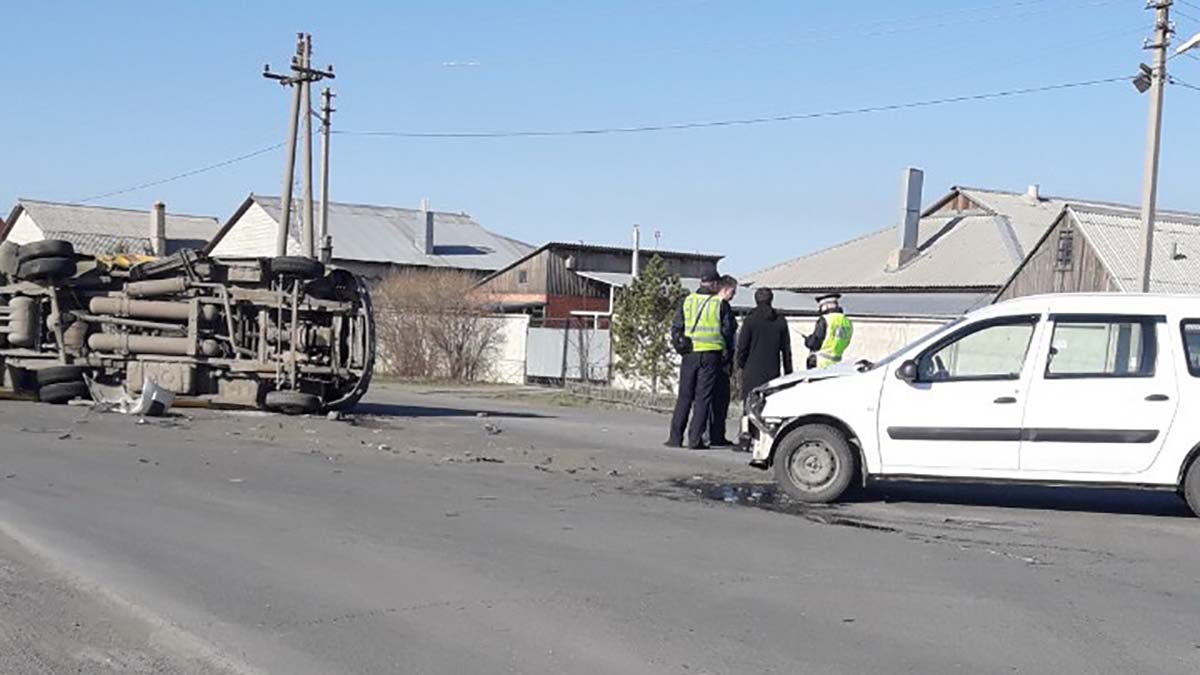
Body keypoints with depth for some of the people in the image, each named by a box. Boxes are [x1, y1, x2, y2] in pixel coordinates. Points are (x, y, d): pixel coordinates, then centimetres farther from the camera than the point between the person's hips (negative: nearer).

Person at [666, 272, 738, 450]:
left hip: (690, 354, 2)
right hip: (711, 354, -2)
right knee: (703, 397, 1)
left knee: (684, 396, 7)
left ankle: (675, 437, 4)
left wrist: (679, 345, 16)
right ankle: (695, 439, -2)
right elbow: (729, 330, 2)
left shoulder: (687, 301, 7)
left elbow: (676, 327, 7)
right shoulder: (721, 304, -1)